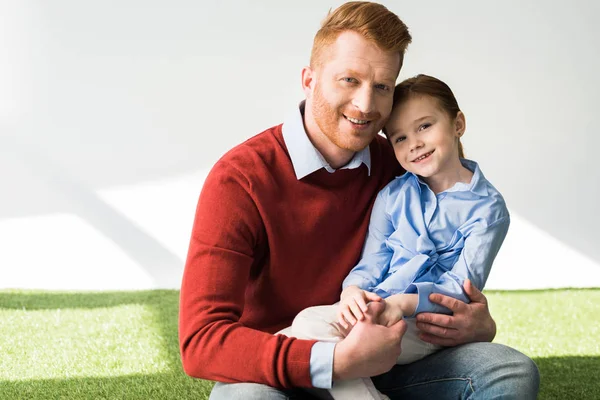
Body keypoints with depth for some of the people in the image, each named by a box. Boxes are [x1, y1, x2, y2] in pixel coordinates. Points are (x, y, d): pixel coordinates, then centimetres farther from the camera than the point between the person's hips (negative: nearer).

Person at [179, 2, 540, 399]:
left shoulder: (398, 168, 0)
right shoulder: (239, 179, -15)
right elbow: (201, 341, -24)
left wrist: (478, 325, -9)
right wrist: (339, 362, -34)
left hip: (375, 363, 5)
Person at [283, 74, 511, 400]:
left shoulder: (487, 207, 1)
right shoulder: (393, 195, 15)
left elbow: (463, 285, -7)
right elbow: (372, 261, 12)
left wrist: (405, 303, -24)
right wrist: (353, 291, -12)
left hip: (426, 324, -6)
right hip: (376, 311, 6)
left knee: (312, 324, -29)